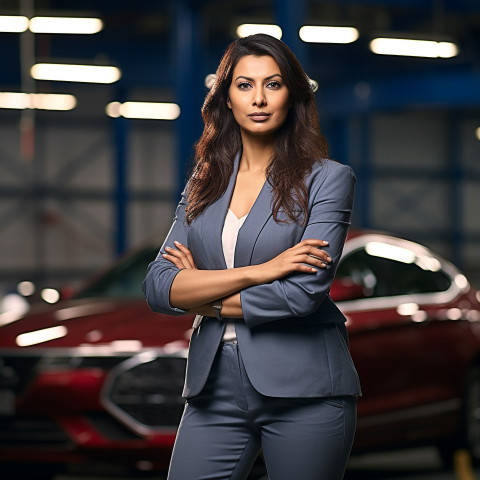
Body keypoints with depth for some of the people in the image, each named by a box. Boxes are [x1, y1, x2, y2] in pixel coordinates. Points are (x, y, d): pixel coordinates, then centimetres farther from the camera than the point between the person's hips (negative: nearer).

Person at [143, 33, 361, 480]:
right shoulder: (203, 184, 11)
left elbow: (304, 293, -13)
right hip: (215, 389, 3)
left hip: (302, 389, -3)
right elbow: (157, 288, -1)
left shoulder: (328, 179, -2)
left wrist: (205, 301, -3)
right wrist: (259, 270, -12)